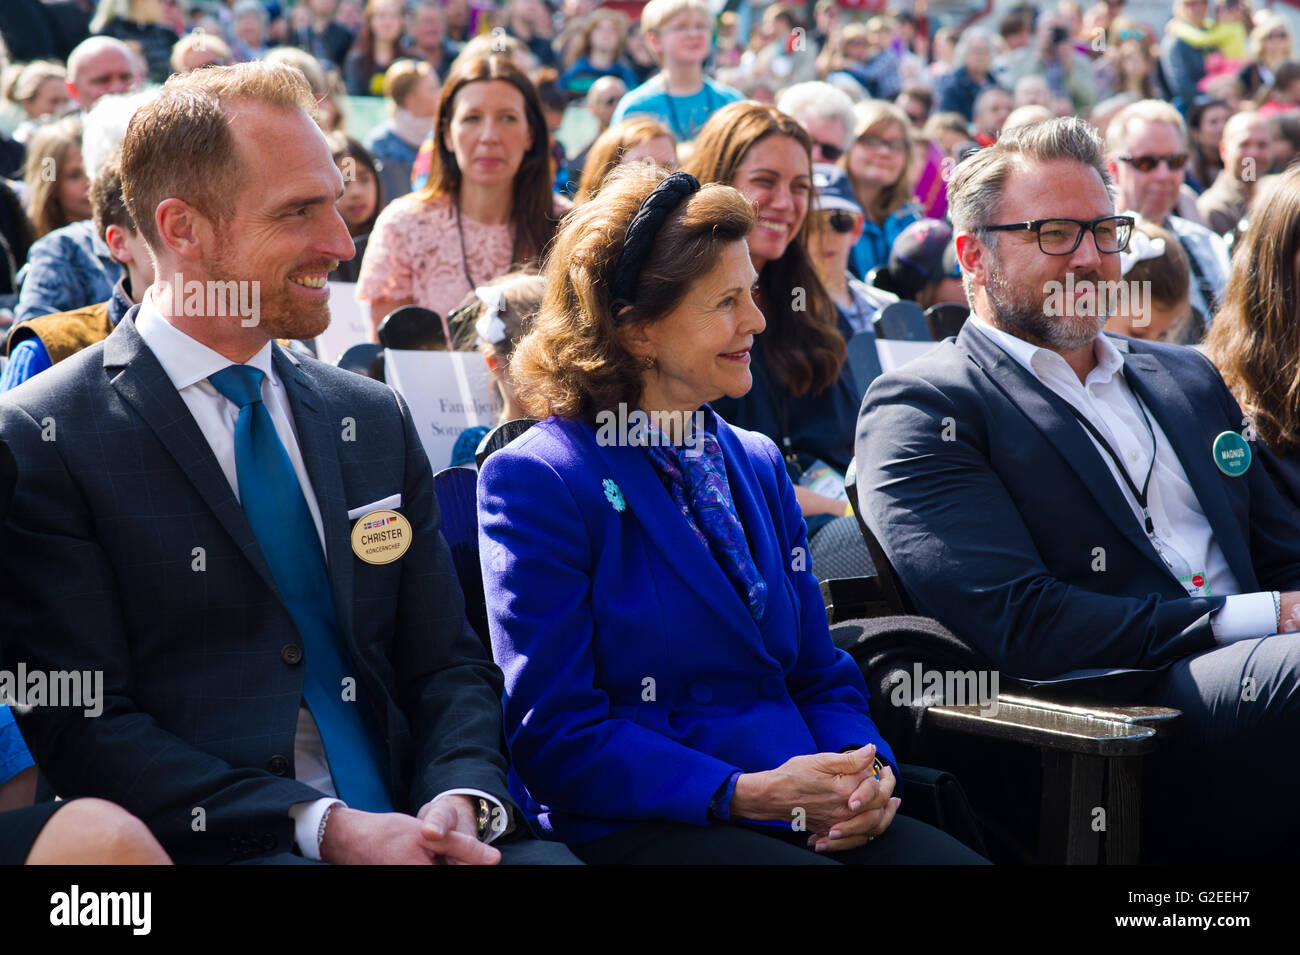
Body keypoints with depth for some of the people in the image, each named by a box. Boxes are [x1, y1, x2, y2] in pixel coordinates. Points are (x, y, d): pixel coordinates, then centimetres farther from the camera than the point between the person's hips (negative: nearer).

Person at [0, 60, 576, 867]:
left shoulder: (376, 421, 16)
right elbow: (81, 727, -7)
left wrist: (463, 799, -7)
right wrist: (323, 825, -17)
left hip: (404, 823, 5)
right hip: (209, 845, -5)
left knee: (549, 855, -24)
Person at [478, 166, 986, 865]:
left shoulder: (757, 464, 18)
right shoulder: (537, 482, -4)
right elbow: (554, 735, -10)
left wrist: (865, 768, -4)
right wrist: (749, 793, -18)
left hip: (809, 813, 7)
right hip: (633, 827, -6)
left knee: (957, 859, -22)